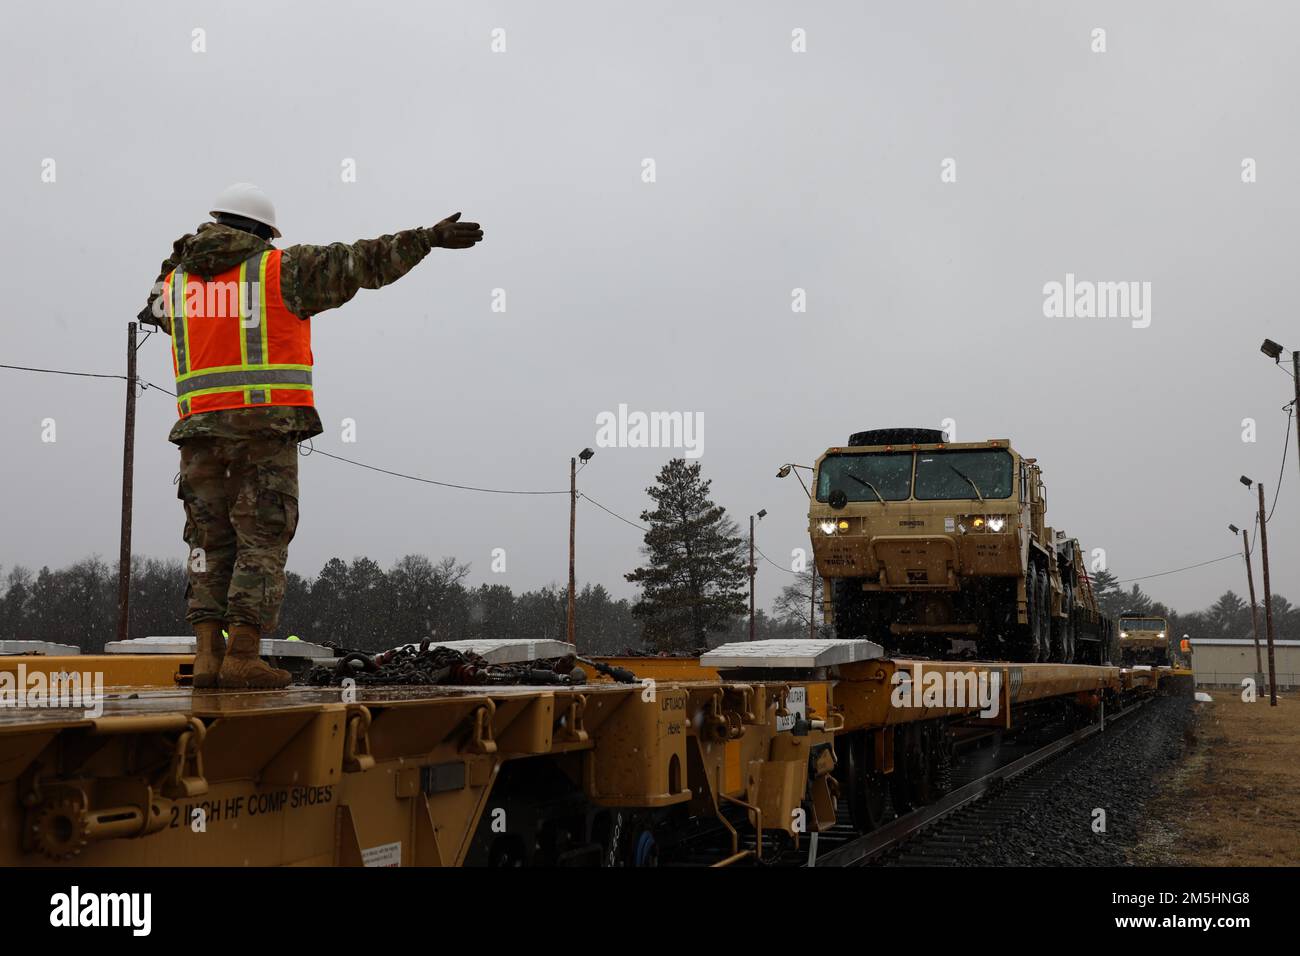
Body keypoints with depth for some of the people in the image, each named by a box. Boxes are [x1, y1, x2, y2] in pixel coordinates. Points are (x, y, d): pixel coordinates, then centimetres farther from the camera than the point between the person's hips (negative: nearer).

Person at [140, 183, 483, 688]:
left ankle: (207, 653, 2)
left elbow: (160, 310, 38)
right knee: (262, 543, -1)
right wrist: (429, 237, 2)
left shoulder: (176, 282, 14)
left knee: (211, 542, 11)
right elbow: (361, 263, -2)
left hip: (200, 428, 4)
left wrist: (180, 261, 48)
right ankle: (242, 658, -7)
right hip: (267, 425, -4)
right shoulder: (281, 270, 1)